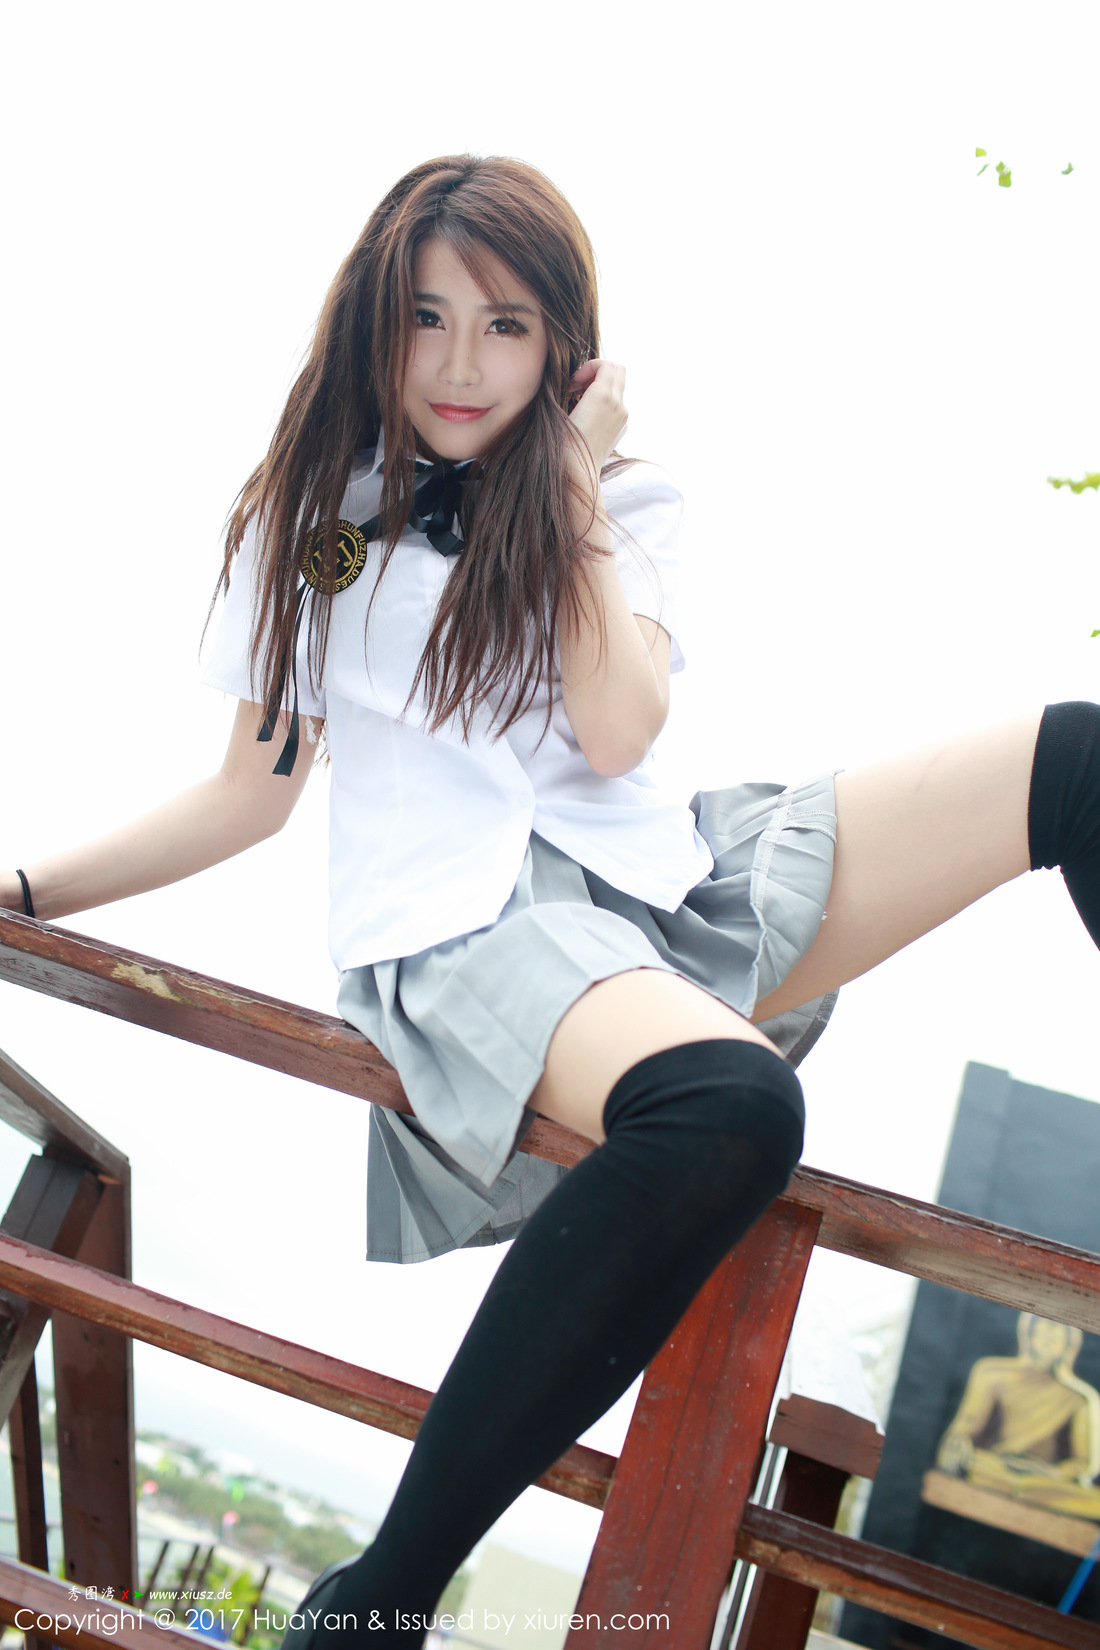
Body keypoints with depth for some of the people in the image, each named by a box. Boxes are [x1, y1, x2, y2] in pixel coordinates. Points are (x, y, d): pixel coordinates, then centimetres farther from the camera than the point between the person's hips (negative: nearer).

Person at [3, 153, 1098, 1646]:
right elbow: (254, 793, 14)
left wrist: (575, 486, 0)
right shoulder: (311, 516, 13)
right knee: (726, 1103, -41)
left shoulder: (625, 501, 15)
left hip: (651, 878, 4)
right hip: (454, 918, -3)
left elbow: (618, 735, -3)